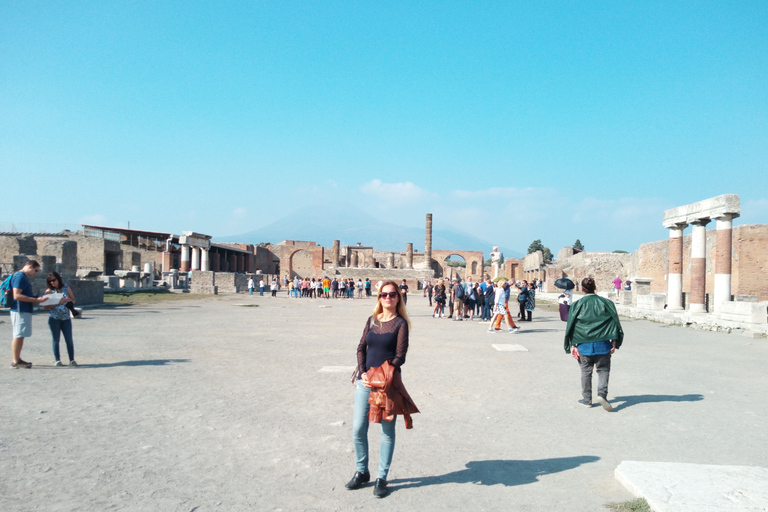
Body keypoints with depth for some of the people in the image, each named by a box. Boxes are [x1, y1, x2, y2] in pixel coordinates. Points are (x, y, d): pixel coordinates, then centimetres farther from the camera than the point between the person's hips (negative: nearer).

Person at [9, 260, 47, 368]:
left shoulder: (24, 277, 18)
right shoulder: (20, 276, -14)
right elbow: (17, 295, -22)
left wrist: (36, 298, 15)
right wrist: (35, 300, -22)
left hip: (25, 311, 11)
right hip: (20, 311, -11)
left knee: (20, 336, 15)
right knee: (19, 335, -6)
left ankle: (17, 359, 22)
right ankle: (15, 361, -2)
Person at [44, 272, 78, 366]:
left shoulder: (66, 288, 8)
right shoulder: (49, 291, 2)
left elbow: (73, 300, 14)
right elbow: (45, 307, -5)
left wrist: (69, 300, -9)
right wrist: (58, 303, -16)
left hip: (66, 318, 1)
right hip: (54, 319, -1)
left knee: (69, 339, -2)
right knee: (56, 340, 4)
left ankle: (72, 360, 3)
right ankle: (57, 360, 13)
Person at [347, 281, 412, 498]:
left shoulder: (400, 323, -4)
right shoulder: (372, 320, 10)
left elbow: (400, 357, -9)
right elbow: (361, 347, 8)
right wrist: (363, 373, -7)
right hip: (365, 381, 4)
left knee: (387, 431, 6)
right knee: (358, 429, 6)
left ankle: (381, 478, 19)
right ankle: (362, 472, 26)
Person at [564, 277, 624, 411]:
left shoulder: (577, 305, -3)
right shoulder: (606, 303, 0)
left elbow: (571, 326, -5)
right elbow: (615, 321, -1)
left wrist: (572, 345, -3)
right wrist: (614, 342, 2)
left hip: (584, 345, 0)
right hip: (602, 344, 0)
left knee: (586, 372, 11)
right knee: (603, 370, 12)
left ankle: (587, 399, 16)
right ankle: (602, 394, -9)